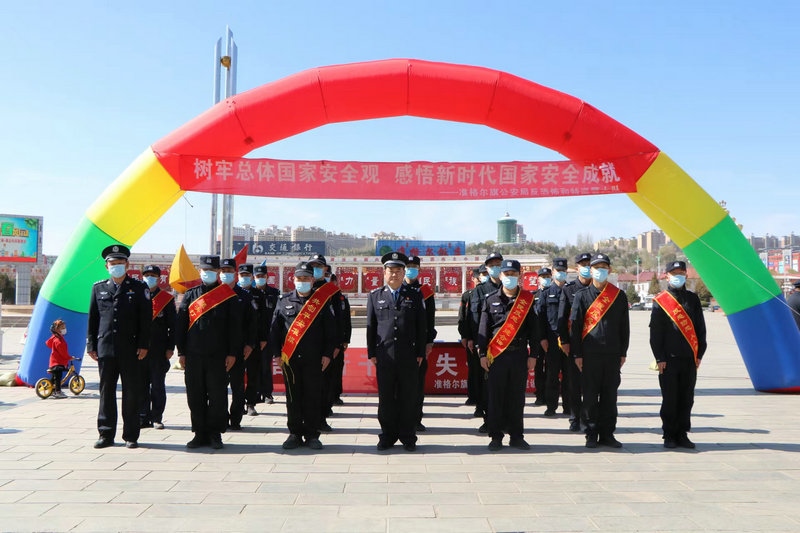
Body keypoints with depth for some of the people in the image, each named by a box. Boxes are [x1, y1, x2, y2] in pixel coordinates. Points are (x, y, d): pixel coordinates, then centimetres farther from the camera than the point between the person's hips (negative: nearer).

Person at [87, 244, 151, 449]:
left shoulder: (139, 288, 3)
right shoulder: (98, 288, 11)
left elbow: (146, 319, -1)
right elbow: (93, 319, 12)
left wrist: (143, 345, -7)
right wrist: (91, 345, 6)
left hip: (130, 350, -2)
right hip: (105, 349, 2)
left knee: (131, 392, 2)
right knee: (106, 392, 8)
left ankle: (131, 436, 11)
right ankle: (106, 434, 17)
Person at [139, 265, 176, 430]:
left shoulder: (167, 299, 3)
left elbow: (173, 325, 2)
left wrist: (170, 348, -4)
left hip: (159, 350, -2)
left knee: (158, 385, 4)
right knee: (141, 385, 6)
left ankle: (157, 418, 11)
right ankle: (143, 417, 14)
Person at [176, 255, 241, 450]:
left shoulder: (228, 296, 3)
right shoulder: (190, 295, 10)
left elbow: (235, 326, 1)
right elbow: (181, 325, 10)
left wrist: (232, 353, -4)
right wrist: (181, 352, 4)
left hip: (218, 356, -2)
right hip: (193, 355, 2)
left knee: (217, 396, 1)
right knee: (195, 396, 6)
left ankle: (215, 434, 13)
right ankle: (200, 434, 18)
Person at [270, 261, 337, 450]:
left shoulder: (322, 301, 3)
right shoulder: (284, 301, 7)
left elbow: (330, 330, 3)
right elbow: (275, 328, 8)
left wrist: (327, 354, -3)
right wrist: (277, 353, 1)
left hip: (314, 358, -1)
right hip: (289, 357, 1)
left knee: (313, 397, 2)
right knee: (293, 397, 6)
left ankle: (312, 435, 13)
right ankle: (295, 433, 17)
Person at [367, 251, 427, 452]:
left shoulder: (415, 296, 7)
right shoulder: (375, 296, 9)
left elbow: (422, 327, 7)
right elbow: (371, 326, 9)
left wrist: (420, 353, 2)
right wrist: (371, 353, 4)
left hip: (409, 356, 0)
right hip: (384, 355, 1)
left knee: (409, 398, 4)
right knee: (386, 397, 6)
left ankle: (408, 437, 16)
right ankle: (387, 436, 18)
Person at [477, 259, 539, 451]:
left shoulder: (527, 300, 6)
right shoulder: (491, 300, 5)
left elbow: (533, 329, 7)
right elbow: (483, 329, 5)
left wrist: (533, 355, 3)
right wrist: (483, 354, -1)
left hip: (520, 354, 1)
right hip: (496, 355, -1)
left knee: (517, 397, 7)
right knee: (496, 397, 3)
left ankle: (516, 436, 18)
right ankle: (496, 436, 13)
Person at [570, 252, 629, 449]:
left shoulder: (619, 296, 8)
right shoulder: (582, 295, 2)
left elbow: (624, 326, 10)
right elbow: (575, 326, 1)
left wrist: (623, 353, 6)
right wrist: (577, 354, -4)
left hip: (612, 355, 2)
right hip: (589, 355, -2)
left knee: (610, 396, 7)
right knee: (590, 397, 3)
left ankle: (607, 434, 17)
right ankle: (592, 435, 12)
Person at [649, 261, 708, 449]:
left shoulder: (693, 299, 11)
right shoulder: (660, 300, 0)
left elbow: (700, 327, 11)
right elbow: (655, 331, -2)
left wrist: (699, 353, 5)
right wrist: (659, 358, -7)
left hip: (690, 358, 3)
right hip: (669, 358, -3)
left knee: (686, 399, 8)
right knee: (669, 399, 2)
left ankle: (682, 435, 17)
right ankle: (669, 435, 11)